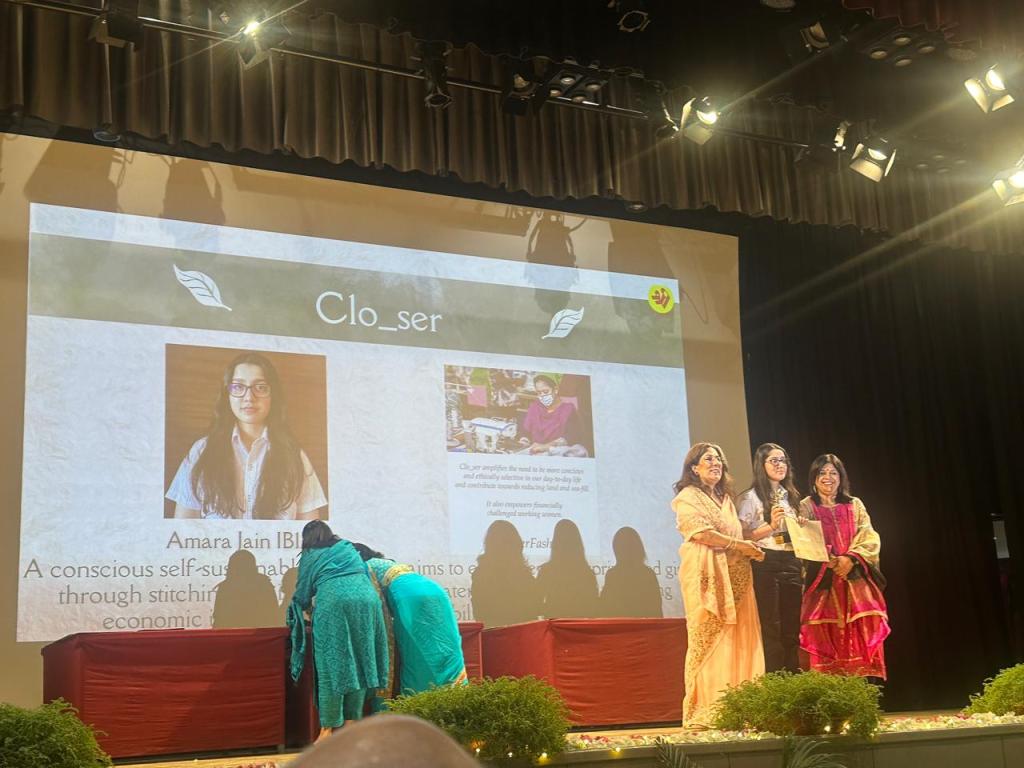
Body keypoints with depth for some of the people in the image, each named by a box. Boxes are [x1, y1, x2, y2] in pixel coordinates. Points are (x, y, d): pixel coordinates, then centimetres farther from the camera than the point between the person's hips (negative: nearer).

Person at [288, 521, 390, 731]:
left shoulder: (310, 556, 20)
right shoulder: (349, 549, 30)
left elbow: (303, 594, 23)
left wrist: (308, 607, 45)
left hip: (333, 602, -3)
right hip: (366, 598, 3)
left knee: (331, 665, 0)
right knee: (359, 661, 9)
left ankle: (329, 729, -2)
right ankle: (352, 723, 10)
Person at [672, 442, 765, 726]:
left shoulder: (725, 498, 25)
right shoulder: (688, 497, 2)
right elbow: (700, 532, -11)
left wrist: (750, 548, 4)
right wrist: (738, 545, -8)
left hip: (734, 575, 7)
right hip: (706, 574, -7)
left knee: (737, 638, 0)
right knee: (708, 638, -11)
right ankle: (705, 710, -10)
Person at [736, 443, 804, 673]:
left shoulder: (791, 497, 18)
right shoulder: (750, 497, -2)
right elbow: (744, 536, -8)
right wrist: (771, 526, -18)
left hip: (792, 565, 6)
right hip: (765, 565, -6)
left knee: (792, 629, 6)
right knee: (771, 629, -6)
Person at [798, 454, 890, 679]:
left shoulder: (855, 505, 15)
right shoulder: (806, 506, 9)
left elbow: (871, 539, 5)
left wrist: (850, 558, -13)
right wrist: (828, 561, -19)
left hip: (855, 583, 2)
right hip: (823, 584, -2)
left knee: (860, 642, -5)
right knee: (826, 642, -7)